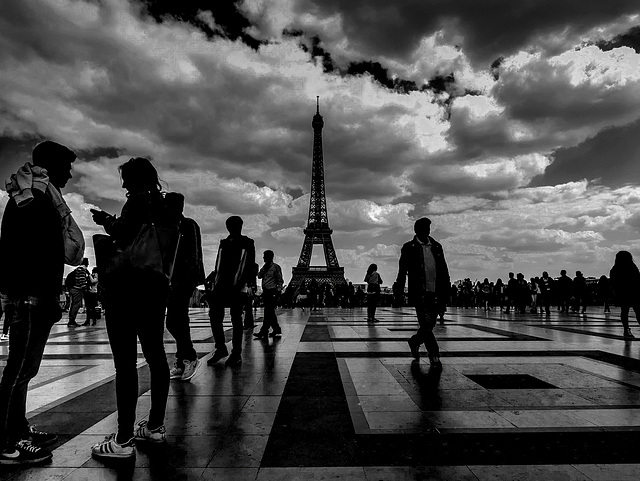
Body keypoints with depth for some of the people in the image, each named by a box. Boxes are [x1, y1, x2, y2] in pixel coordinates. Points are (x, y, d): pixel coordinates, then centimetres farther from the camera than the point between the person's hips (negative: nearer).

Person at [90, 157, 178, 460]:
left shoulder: (138, 201, -7)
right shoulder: (164, 208, 16)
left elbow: (122, 235, -21)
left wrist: (106, 220, -3)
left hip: (127, 292, -9)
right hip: (156, 291, 9)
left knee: (125, 363, -6)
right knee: (155, 357, 12)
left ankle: (123, 440, 0)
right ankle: (155, 426, 23)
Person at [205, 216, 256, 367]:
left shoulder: (247, 244, 5)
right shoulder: (223, 243, 18)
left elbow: (251, 266, 1)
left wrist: (251, 283, -8)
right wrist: (211, 277, 12)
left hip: (238, 287, -5)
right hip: (220, 285, 5)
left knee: (236, 318, -1)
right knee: (214, 315, 1)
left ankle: (236, 353, 7)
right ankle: (220, 349, 16)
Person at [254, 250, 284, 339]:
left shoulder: (276, 267, -4)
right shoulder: (265, 267, 17)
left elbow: (280, 281, -5)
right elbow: (259, 276, 6)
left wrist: (278, 292, -11)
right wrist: (264, 268, -5)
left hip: (272, 292, -8)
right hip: (265, 292, 8)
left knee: (268, 313, -9)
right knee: (270, 313, 11)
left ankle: (264, 332, -9)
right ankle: (277, 330, 20)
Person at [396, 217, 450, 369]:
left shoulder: (436, 246, 12)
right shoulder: (409, 248, 0)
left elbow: (443, 270, 14)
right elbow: (402, 271, 0)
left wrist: (445, 291, 8)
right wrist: (399, 292, -3)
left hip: (435, 293, 5)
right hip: (419, 293, -4)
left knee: (430, 325, 11)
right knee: (426, 325, -7)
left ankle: (414, 342, 36)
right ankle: (434, 356, 4)